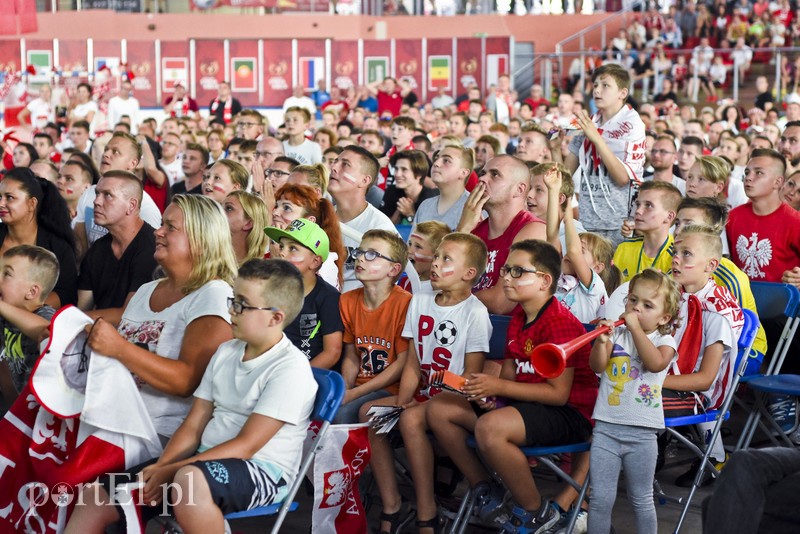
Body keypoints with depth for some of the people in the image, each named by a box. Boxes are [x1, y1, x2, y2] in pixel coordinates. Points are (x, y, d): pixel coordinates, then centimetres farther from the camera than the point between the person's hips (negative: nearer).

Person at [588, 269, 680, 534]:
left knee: (642, 501, 11)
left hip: (642, 433, -1)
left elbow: (656, 363, -20)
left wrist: (636, 327, -18)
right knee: (600, 499, 3)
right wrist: (601, 341, -25)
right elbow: (597, 366, -7)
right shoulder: (616, 334, 6)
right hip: (606, 427, 1)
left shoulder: (665, 340, 2)